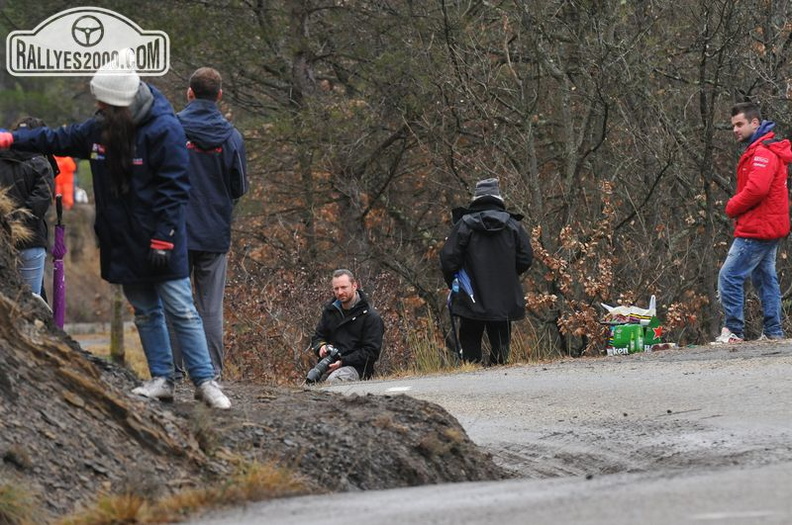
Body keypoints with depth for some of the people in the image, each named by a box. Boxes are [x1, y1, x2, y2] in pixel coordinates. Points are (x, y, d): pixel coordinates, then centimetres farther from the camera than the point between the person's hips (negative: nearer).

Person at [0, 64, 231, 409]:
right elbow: (58, 139, 21)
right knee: (145, 312, 11)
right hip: (124, 245, 7)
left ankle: (205, 381, -4)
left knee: (181, 310, -6)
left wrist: (163, 239, -19)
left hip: (160, 243, -7)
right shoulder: (100, 129, 7)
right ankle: (161, 380, 17)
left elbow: (173, 189, -16)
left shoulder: (165, 131, -16)